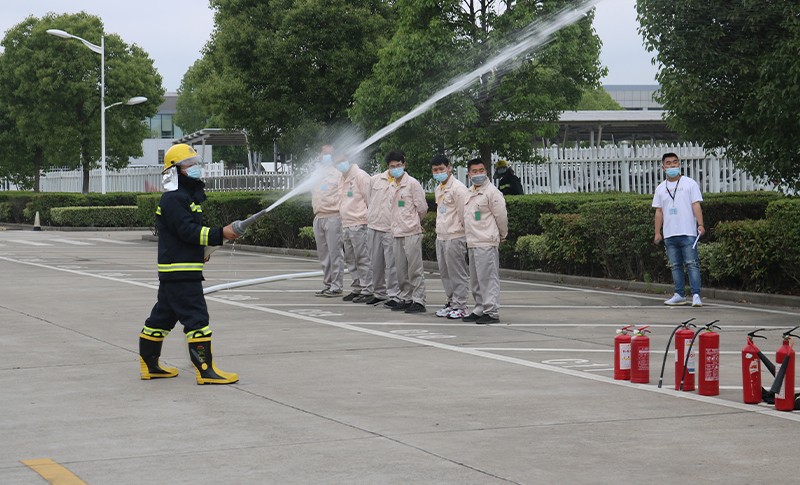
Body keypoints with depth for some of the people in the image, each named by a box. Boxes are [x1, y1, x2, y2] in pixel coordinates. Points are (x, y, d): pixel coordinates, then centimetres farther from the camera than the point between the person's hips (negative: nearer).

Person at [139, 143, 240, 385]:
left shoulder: (189, 195, 20)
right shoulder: (173, 199, -13)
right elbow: (187, 230, -22)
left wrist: (202, 251, 16)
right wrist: (220, 234, -27)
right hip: (179, 270, -11)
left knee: (163, 316, 16)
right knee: (196, 317, -12)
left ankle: (149, 364, 24)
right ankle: (205, 370, -13)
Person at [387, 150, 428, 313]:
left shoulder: (412, 183, -7)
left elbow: (422, 208, -4)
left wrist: (414, 221, 8)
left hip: (412, 232, -7)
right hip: (397, 232, 7)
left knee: (414, 268, -6)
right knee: (401, 269, 10)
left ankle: (418, 301, -4)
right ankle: (405, 298, 18)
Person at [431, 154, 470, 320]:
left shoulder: (458, 188, -12)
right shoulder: (438, 189, 16)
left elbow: (465, 213, -13)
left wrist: (462, 230, -10)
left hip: (455, 237, -9)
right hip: (441, 237, 9)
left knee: (457, 273, -5)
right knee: (445, 273, 12)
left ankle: (460, 306, -1)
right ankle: (451, 302, 21)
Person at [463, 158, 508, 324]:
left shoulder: (491, 192, -10)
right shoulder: (469, 192, 17)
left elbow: (501, 216, -8)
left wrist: (502, 235, 4)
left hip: (486, 243, -9)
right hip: (472, 243, 9)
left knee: (488, 278, -9)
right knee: (475, 280, 14)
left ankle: (491, 312, -7)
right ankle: (480, 309, 23)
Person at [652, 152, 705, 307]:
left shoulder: (690, 184, 3)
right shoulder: (660, 189, 14)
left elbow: (696, 205, -2)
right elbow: (659, 212, 14)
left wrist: (700, 224, -14)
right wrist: (657, 233, 8)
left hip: (688, 232, -4)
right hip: (669, 234, 5)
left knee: (692, 264, -9)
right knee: (675, 266, 8)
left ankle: (696, 295, -12)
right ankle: (680, 295, 14)